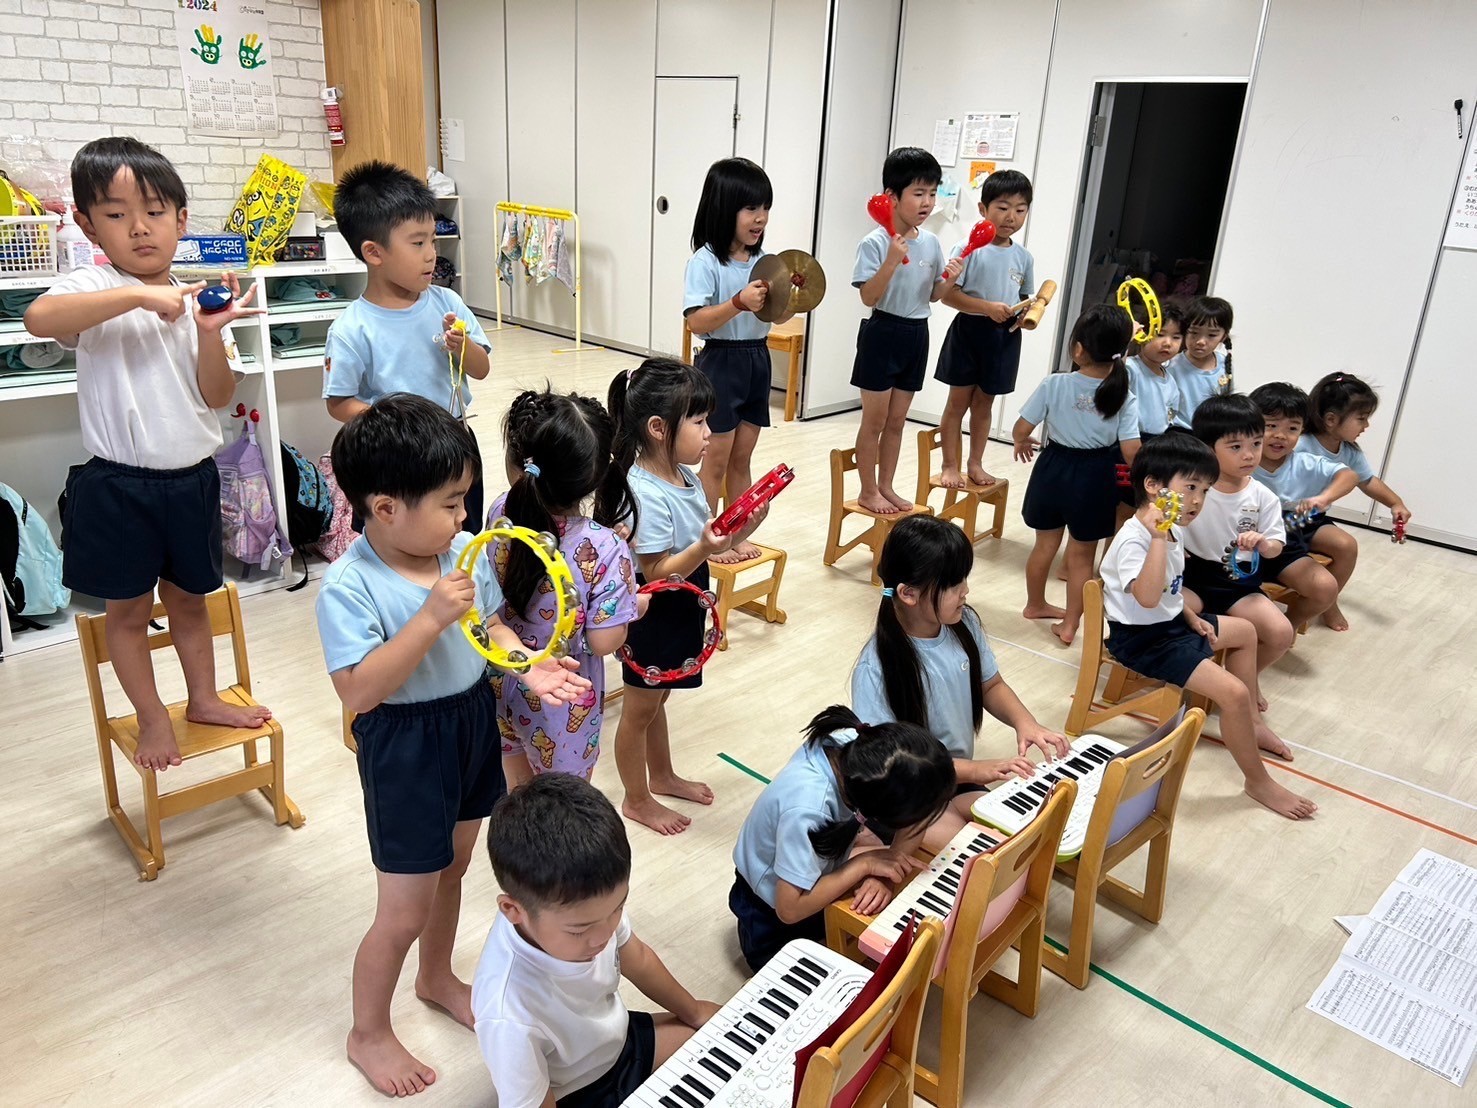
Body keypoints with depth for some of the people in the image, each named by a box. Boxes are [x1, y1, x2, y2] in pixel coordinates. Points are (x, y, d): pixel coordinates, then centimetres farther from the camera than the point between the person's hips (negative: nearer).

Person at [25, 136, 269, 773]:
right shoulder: (92, 290, -9)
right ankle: (153, 718, 27)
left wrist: (210, 332, -17)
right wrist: (141, 294, -37)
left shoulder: (193, 302, 3)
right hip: (119, 486, -3)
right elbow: (39, 317, -32)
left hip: (192, 478, 4)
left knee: (189, 598, 20)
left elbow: (217, 398, -1)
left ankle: (204, 699, 36)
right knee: (128, 608, 10)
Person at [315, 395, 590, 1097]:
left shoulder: (463, 552, -7)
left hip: (474, 723, 7)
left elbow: (491, 624, 6)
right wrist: (431, 618, -37)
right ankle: (368, 1033, 36)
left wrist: (527, 665, -14)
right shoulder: (349, 586, -25)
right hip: (405, 748, -6)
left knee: (452, 868, 27)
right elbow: (357, 692, -30)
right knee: (404, 912, 8)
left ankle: (436, 978, 55)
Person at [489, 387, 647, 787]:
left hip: (502, 686, 5)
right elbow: (603, 641, -21)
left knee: (518, 794, 28)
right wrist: (636, 605, -4)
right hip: (561, 705, -4)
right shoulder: (604, 549, -29)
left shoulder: (500, 514, -16)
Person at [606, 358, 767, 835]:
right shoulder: (646, 494, -28)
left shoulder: (685, 476, -1)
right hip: (654, 617, -8)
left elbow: (701, 537, 7)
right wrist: (705, 548, -39)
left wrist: (735, 532, -10)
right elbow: (656, 573, -27)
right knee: (640, 708, 12)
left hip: (683, 611, 8)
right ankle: (637, 800, 31)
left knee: (656, 699, 27)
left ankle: (662, 776, 47)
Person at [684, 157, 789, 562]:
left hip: (757, 360, 6)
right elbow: (695, 322, -22)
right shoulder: (705, 262, -14)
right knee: (716, 460, 4)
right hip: (720, 362, -6)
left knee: (742, 458, 14)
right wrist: (738, 303, -33)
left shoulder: (764, 261, 4)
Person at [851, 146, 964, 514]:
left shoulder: (931, 242, 4)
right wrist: (892, 260, -30)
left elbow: (932, 295, 13)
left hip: (916, 334, 6)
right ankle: (868, 491, 16)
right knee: (875, 419, 3)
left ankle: (886, 486, 26)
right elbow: (869, 298, -20)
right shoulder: (875, 242, -15)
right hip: (882, 333, -6)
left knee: (897, 420, 14)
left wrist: (950, 279, -7)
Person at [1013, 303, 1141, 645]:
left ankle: (1035, 604, 41)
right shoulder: (1124, 398, -12)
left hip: (1054, 468, 1)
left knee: (1045, 544, 20)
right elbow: (1131, 454, -15)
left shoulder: (1054, 384, -14)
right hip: (1095, 478, 0)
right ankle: (1069, 625, 23)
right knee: (1082, 555, 14)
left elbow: (1021, 429, -9)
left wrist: (1022, 444, 14)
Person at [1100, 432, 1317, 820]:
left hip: (1171, 623, 10)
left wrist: (1191, 618, 4)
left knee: (1245, 631, 26)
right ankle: (1259, 782, 1)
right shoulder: (1133, 539, -27)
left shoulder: (1173, 531, 4)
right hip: (1143, 639, -10)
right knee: (1233, 691, -18)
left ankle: (1252, 722, 37)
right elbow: (1148, 598, -42)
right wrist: (1159, 538, -43)